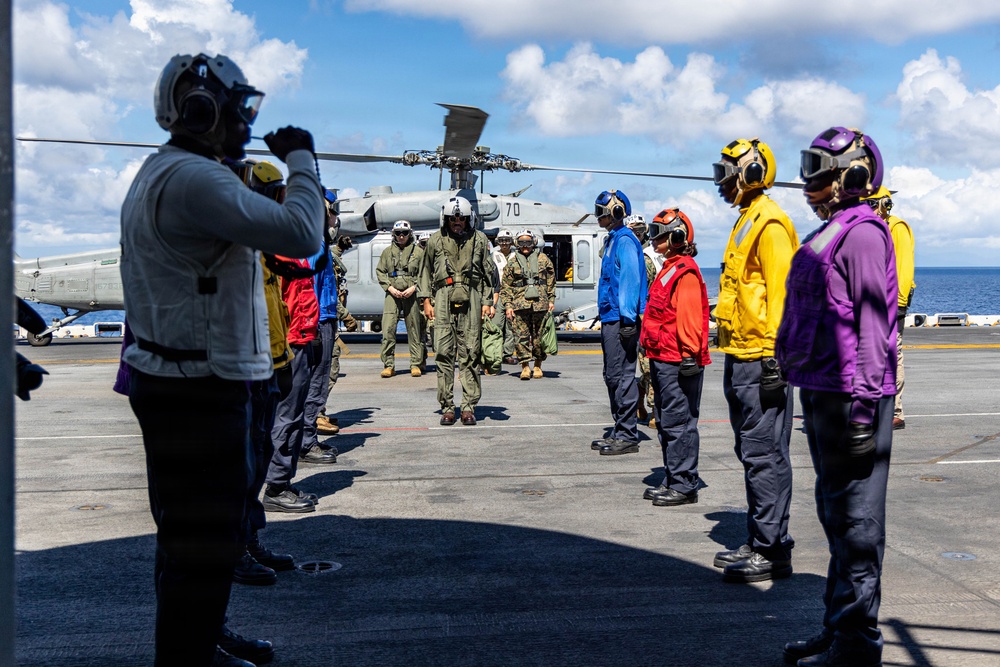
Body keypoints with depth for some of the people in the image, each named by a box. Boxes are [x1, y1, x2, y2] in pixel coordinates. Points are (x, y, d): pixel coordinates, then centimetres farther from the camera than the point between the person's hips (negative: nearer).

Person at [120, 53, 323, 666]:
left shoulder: (158, 173, 14)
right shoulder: (195, 179, -20)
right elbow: (301, 235, -25)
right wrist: (300, 159, -12)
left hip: (169, 380, 11)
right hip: (200, 390, -11)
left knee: (190, 531, 22)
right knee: (206, 540, -1)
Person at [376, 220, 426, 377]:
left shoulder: (418, 252, 6)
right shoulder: (387, 252, 11)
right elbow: (380, 271, 10)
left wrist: (413, 287, -9)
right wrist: (390, 288, -4)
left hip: (411, 294, -1)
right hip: (392, 294, 1)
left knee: (414, 330, 3)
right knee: (388, 328, -8)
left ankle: (415, 365, 11)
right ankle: (388, 365, -2)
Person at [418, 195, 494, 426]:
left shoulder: (479, 240, 10)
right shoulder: (436, 240, 10)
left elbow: (488, 273, 13)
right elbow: (426, 270, 15)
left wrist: (487, 301, 7)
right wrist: (426, 299, 8)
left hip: (470, 299, 0)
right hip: (443, 298, 0)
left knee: (469, 353, -1)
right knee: (444, 352, -3)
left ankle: (469, 407, 5)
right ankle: (447, 407, 3)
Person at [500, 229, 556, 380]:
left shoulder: (543, 259, 13)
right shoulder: (512, 263, 10)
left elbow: (551, 282, 15)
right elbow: (505, 287, 8)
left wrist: (551, 300, 7)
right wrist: (508, 305, -2)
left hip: (540, 304, 1)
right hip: (520, 304, 0)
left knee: (539, 336, 4)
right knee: (522, 336, -6)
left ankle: (538, 365, 16)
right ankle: (525, 367, -2)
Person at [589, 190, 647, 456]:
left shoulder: (625, 240, -11)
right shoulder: (612, 240, 19)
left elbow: (631, 280, -19)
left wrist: (627, 319, -23)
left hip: (621, 319, -11)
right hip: (610, 318, 11)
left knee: (621, 376, -8)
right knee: (612, 376, 14)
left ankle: (628, 436, -3)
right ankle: (619, 432, 22)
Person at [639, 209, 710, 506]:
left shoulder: (685, 272, -14)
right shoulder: (669, 269, 18)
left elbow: (689, 318, -20)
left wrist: (689, 354, -22)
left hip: (676, 361, -11)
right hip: (662, 359, 11)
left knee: (678, 423, -6)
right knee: (666, 422, 15)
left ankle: (684, 486, 1)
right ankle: (672, 481, 23)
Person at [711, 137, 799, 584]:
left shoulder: (769, 224, -11)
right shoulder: (745, 222, 19)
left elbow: (780, 292, -18)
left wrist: (774, 358, -22)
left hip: (760, 362, -10)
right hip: (741, 360, 10)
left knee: (764, 456, -6)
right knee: (752, 455, 14)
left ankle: (773, 551, 1)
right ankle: (759, 541, 24)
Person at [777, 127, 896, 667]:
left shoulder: (863, 234, -12)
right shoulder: (828, 235, 18)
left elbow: (872, 324, -19)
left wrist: (863, 405, -22)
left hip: (849, 395, -10)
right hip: (821, 390, 10)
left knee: (855, 518, -3)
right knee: (836, 513, 16)